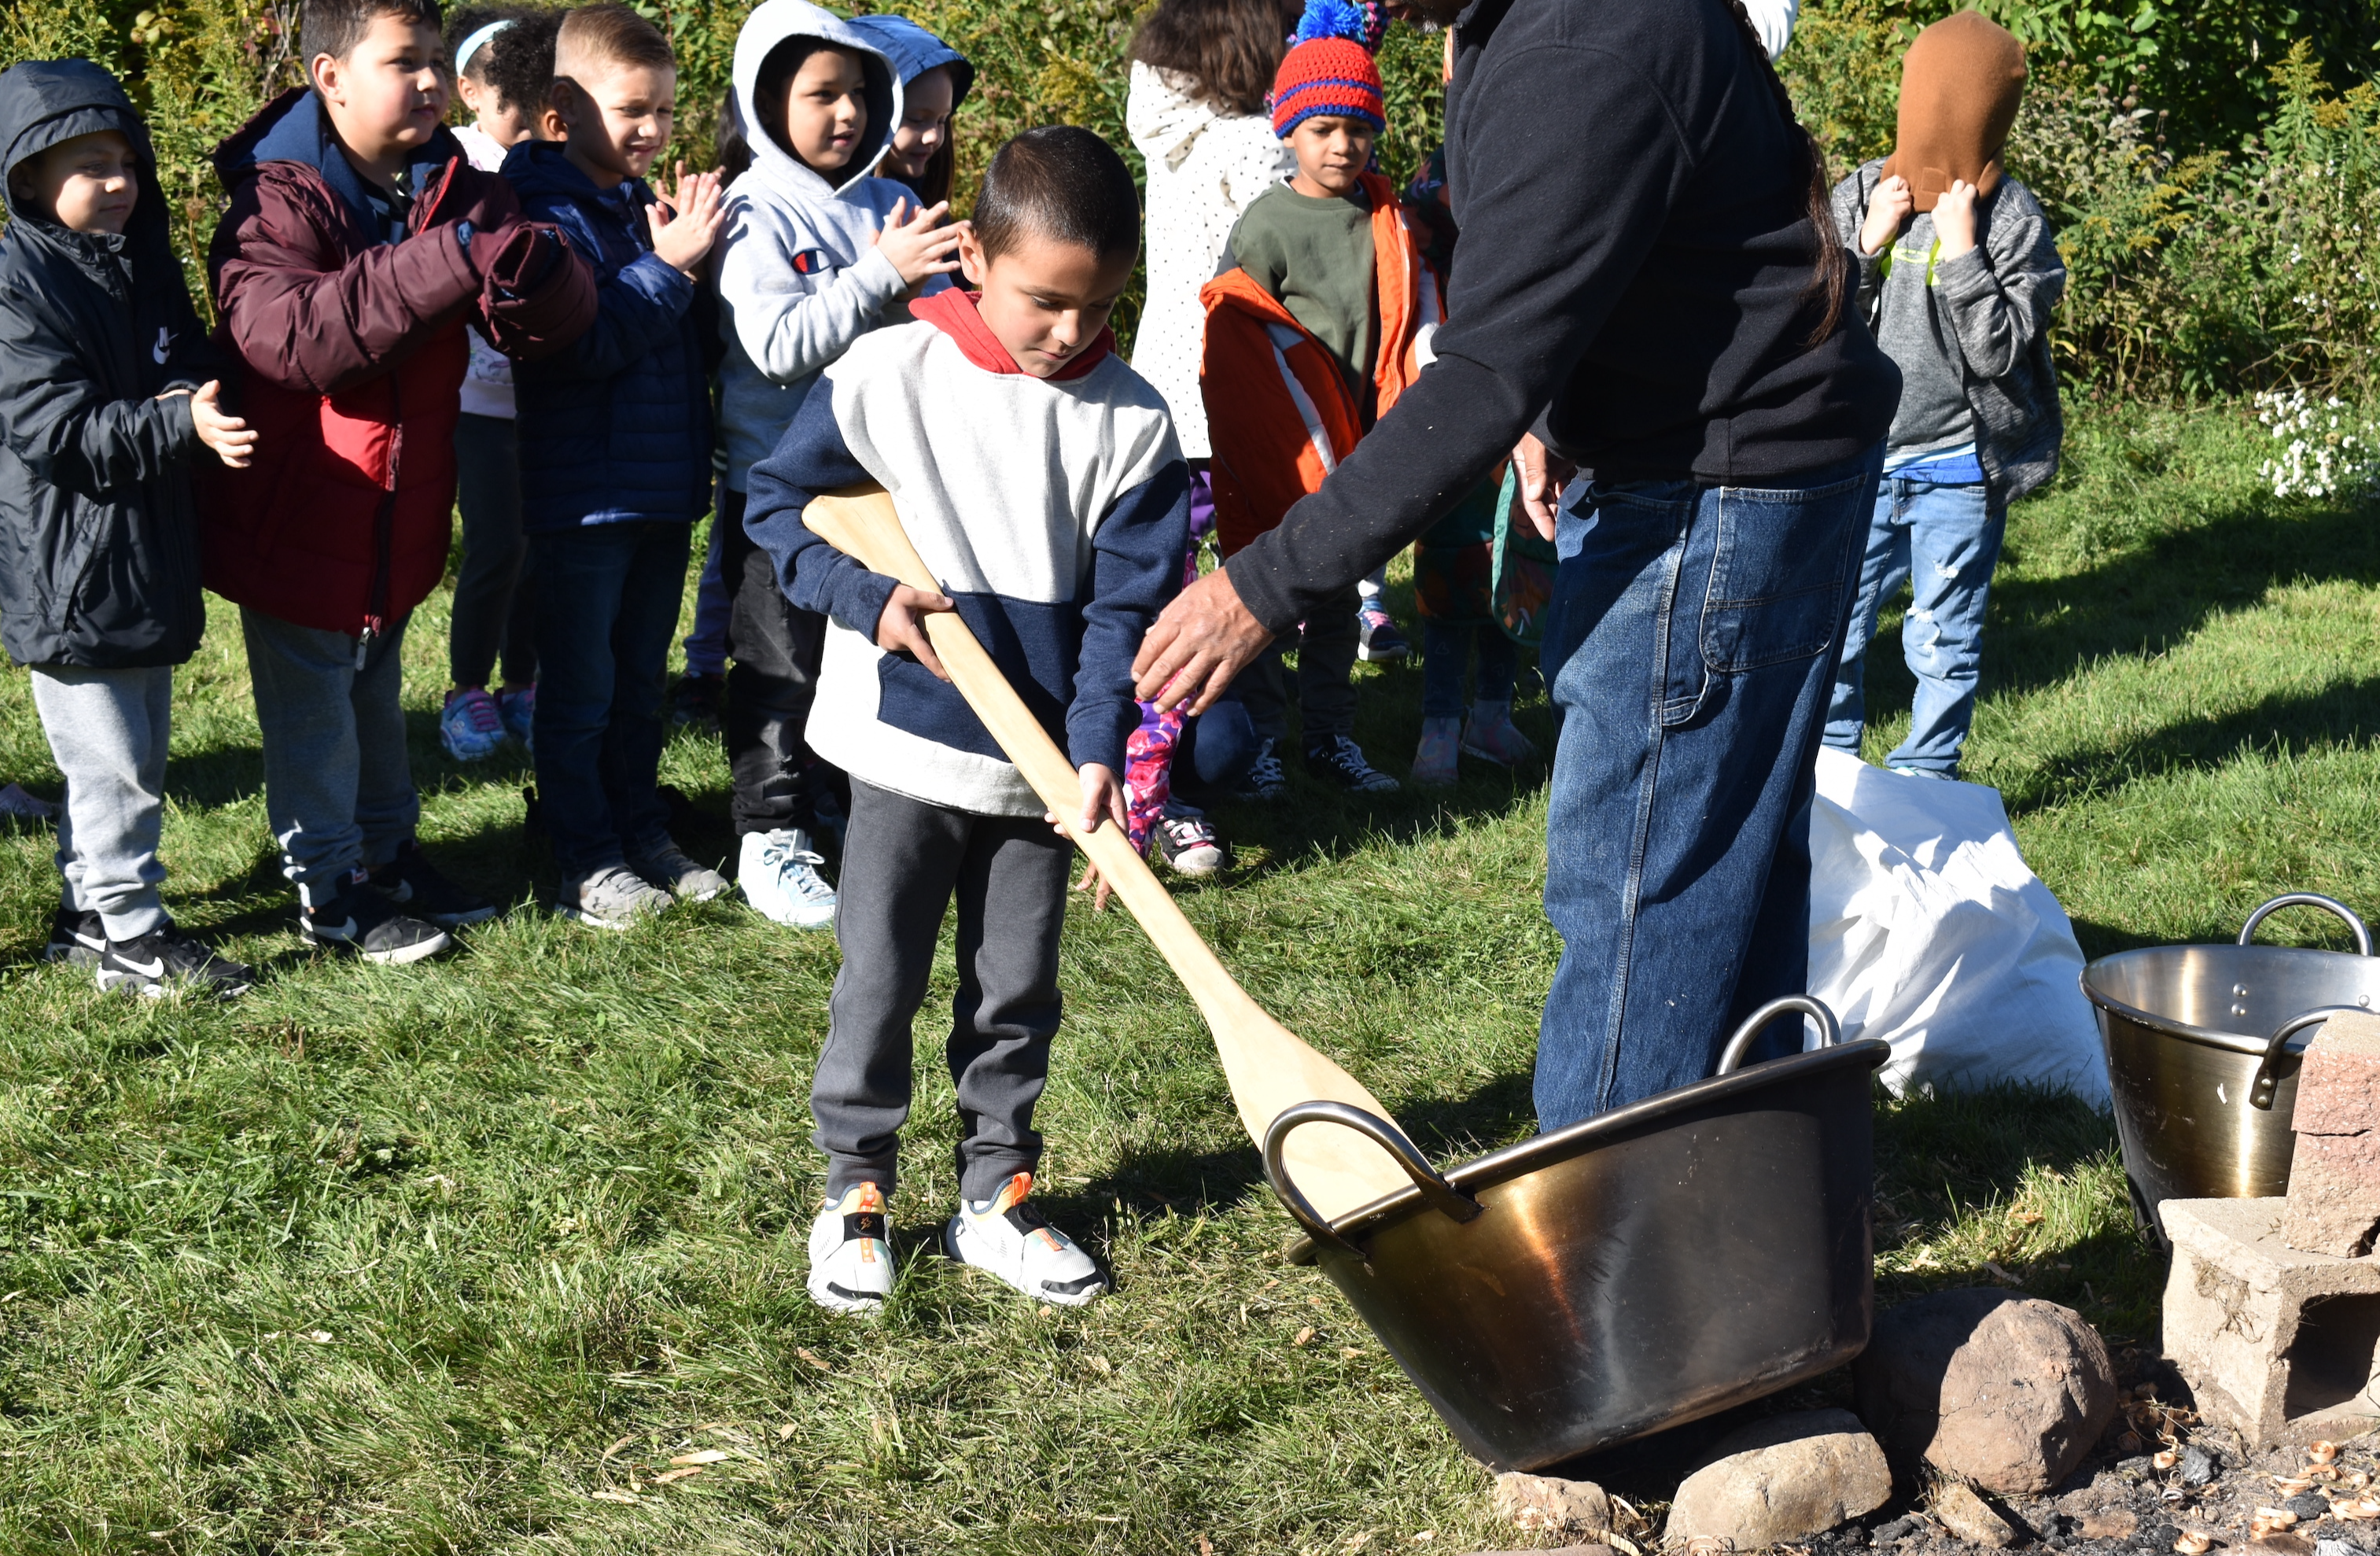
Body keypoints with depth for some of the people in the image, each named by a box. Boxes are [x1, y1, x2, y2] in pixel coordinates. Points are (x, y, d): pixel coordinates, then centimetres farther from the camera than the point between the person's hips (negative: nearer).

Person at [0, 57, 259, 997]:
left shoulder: (145, 262, 9)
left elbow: (189, 367, 15)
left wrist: (195, 402, -10)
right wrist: (180, 425, -31)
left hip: (149, 562, 9)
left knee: (136, 757, 18)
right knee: (114, 768, -2)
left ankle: (88, 910, 32)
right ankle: (130, 937, 11)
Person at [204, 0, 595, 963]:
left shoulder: (461, 193, -3)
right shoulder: (277, 201, -20)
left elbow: (558, 321, -11)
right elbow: (287, 333, -38)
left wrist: (519, 261, -36)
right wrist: (445, 261, -44)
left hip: (399, 518, 6)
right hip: (296, 522, -6)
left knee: (376, 694, 24)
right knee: (312, 708, 8)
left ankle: (387, 851, 40)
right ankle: (326, 886, 24)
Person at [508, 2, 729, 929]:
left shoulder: (648, 205, 10)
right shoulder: (547, 210, -13)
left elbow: (690, 341, 12)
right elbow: (582, 344, -22)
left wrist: (696, 255, -6)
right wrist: (667, 264, -22)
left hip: (662, 488, 7)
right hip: (581, 494, -7)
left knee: (643, 682, 17)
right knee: (580, 689, 3)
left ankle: (643, 835, 28)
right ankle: (586, 860, 12)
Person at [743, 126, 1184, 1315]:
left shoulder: (1132, 422, -5)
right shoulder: (886, 375, -9)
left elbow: (1126, 602, -5)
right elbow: (776, 499, 1)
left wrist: (1098, 752, -15)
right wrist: (866, 598, -14)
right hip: (904, 743, -2)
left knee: (1018, 991, 12)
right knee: (878, 981, 6)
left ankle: (997, 1196, 27)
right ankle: (855, 1193, 22)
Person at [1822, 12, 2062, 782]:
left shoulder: (2010, 215, -6)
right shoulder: (1859, 197, 1)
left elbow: (1999, 351, -12)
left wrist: (1962, 250, -17)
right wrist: (1867, 246, -12)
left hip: (1959, 470, -2)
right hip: (1859, 463, 2)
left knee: (1943, 644, 6)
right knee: (1833, 629, 6)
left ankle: (1925, 783, 20)